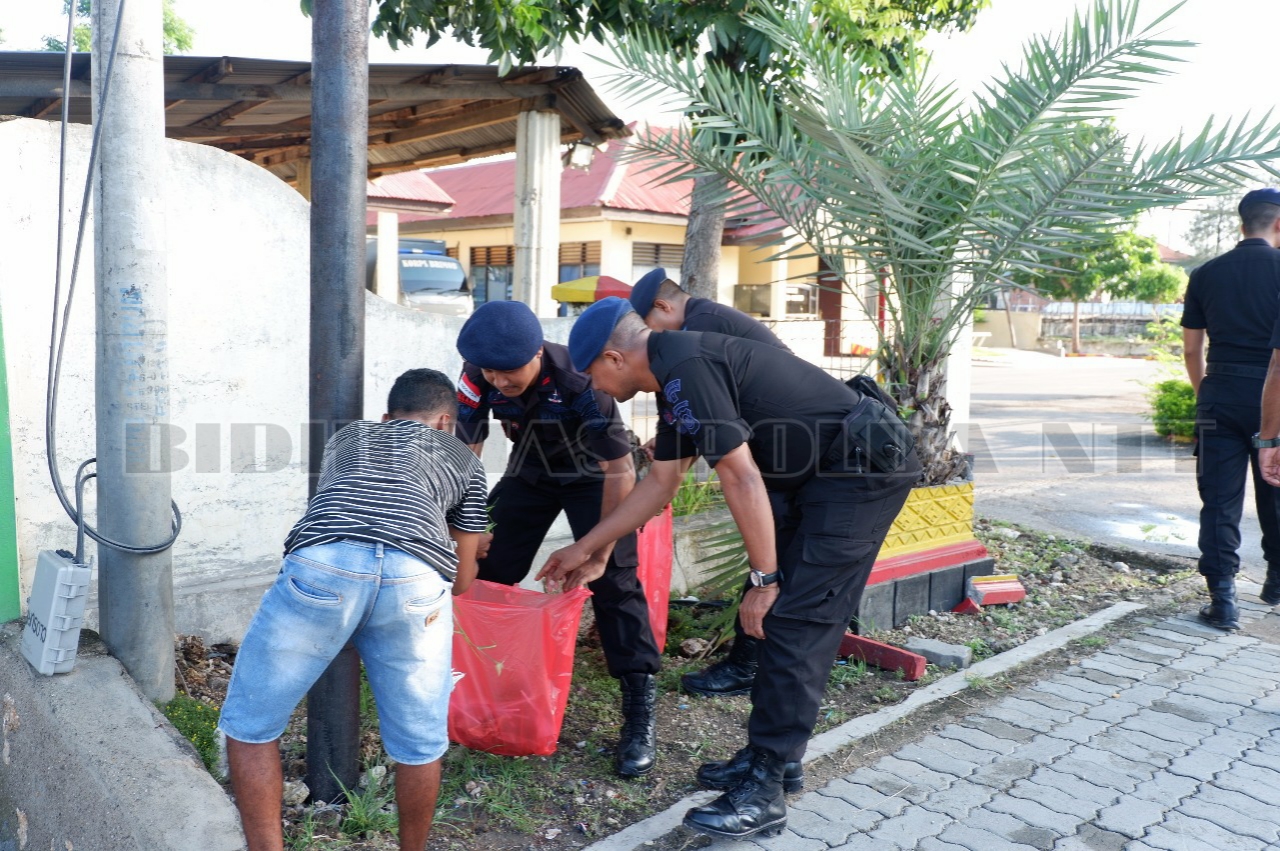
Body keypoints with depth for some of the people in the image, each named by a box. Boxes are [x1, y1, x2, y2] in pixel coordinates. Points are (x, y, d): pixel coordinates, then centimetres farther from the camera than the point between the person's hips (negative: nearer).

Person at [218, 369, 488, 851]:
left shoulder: (346, 437, 38)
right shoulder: (463, 459, 33)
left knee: (250, 725, 20)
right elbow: (461, 580, 38)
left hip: (324, 565, 1)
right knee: (419, 743, 20)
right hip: (416, 578, 0)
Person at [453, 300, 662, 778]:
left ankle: (641, 711, -11)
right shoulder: (478, 377, -23)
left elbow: (619, 470, -32)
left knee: (613, 581, -16)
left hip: (593, 474, -5)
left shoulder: (577, 380, -36)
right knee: (487, 569, 0)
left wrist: (598, 554, -30)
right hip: (531, 471, 5)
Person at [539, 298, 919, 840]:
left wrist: (765, 578, -14)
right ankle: (776, 757, 23)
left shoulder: (686, 369, -20)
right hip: (822, 474, 10)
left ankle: (763, 792, -4)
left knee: (794, 622, -10)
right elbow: (660, 482, 21)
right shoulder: (676, 378, 12)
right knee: (784, 617, 12)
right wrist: (585, 548, 28)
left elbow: (741, 477, -22)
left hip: (864, 467, -10)